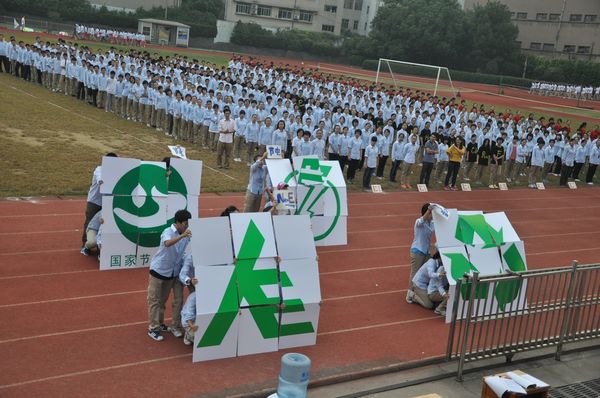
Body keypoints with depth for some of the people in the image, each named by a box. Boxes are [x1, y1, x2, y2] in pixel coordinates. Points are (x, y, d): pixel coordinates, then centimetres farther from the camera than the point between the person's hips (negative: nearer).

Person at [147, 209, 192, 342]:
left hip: (173, 272, 6)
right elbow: (167, 243, -42)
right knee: (154, 300, 3)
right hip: (159, 270, -6)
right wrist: (182, 236, -56)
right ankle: (153, 329, 9)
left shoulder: (187, 234, -3)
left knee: (163, 299, 18)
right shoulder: (168, 232, -21)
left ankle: (160, 324, 32)